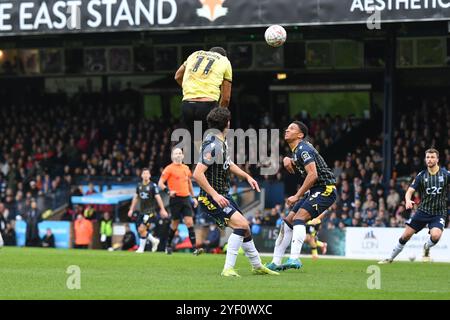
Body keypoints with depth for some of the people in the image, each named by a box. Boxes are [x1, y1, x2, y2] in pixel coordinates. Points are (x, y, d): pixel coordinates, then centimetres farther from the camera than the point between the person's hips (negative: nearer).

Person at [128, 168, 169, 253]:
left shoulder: (153, 186, -9)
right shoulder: (139, 186, 8)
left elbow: (158, 198, -9)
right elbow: (136, 198, 18)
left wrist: (162, 210, -12)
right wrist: (131, 209, 18)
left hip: (150, 212, -6)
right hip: (141, 211, 6)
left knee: (142, 230, -12)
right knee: (140, 230, 4)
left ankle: (141, 248, 2)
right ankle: (154, 241, 25)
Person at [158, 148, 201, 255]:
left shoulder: (186, 168, 14)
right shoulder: (169, 169, -3)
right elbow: (160, 183, -6)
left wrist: (193, 197, 23)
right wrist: (168, 191, -23)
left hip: (186, 198, 4)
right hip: (176, 199, -4)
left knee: (189, 222, -7)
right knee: (175, 223, 3)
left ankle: (194, 248, -13)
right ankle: (168, 245, 24)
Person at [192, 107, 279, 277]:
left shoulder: (222, 141, 9)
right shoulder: (213, 145, -22)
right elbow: (197, 174, -27)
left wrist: (247, 176, 20)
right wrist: (215, 195, -28)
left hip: (222, 196, 10)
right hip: (211, 198, -10)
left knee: (244, 227, 16)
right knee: (241, 224, -23)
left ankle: (257, 266, 31)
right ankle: (228, 268, -21)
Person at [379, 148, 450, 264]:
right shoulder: (421, 175, -2)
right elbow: (410, 191, -5)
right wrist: (408, 200, -27)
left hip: (439, 213, -2)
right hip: (423, 210, 2)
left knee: (435, 235, -27)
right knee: (406, 235, -2)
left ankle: (427, 248, 9)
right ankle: (391, 258, 18)